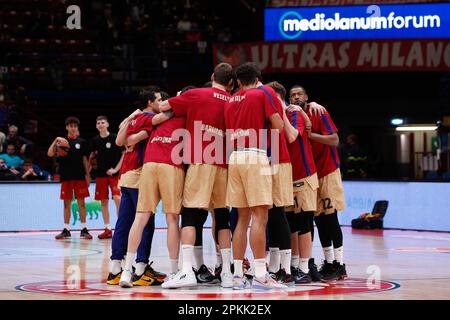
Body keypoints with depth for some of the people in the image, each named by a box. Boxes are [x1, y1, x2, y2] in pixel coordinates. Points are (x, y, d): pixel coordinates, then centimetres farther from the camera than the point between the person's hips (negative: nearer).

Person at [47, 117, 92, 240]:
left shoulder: (82, 142, 6)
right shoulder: (62, 141, 4)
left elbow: (84, 159, 9)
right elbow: (50, 154, -6)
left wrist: (87, 175, 5)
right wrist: (55, 141, -19)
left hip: (80, 176, 0)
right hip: (66, 176, 0)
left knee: (81, 202, 0)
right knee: (67, 203, 3)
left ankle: (84, 230, 3)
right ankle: (66, 230, 8)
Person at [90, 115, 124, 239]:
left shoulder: (114, 138, -6)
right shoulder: (95, 140, 7)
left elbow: (124, 154, -5)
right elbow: (92, 155, 18)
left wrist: (116, 169, -11)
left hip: (114, 173, -5)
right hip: (101, 173, 5)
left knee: (117, 198, -17)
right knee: (104, 201, 6)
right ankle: (107, 229, 13)